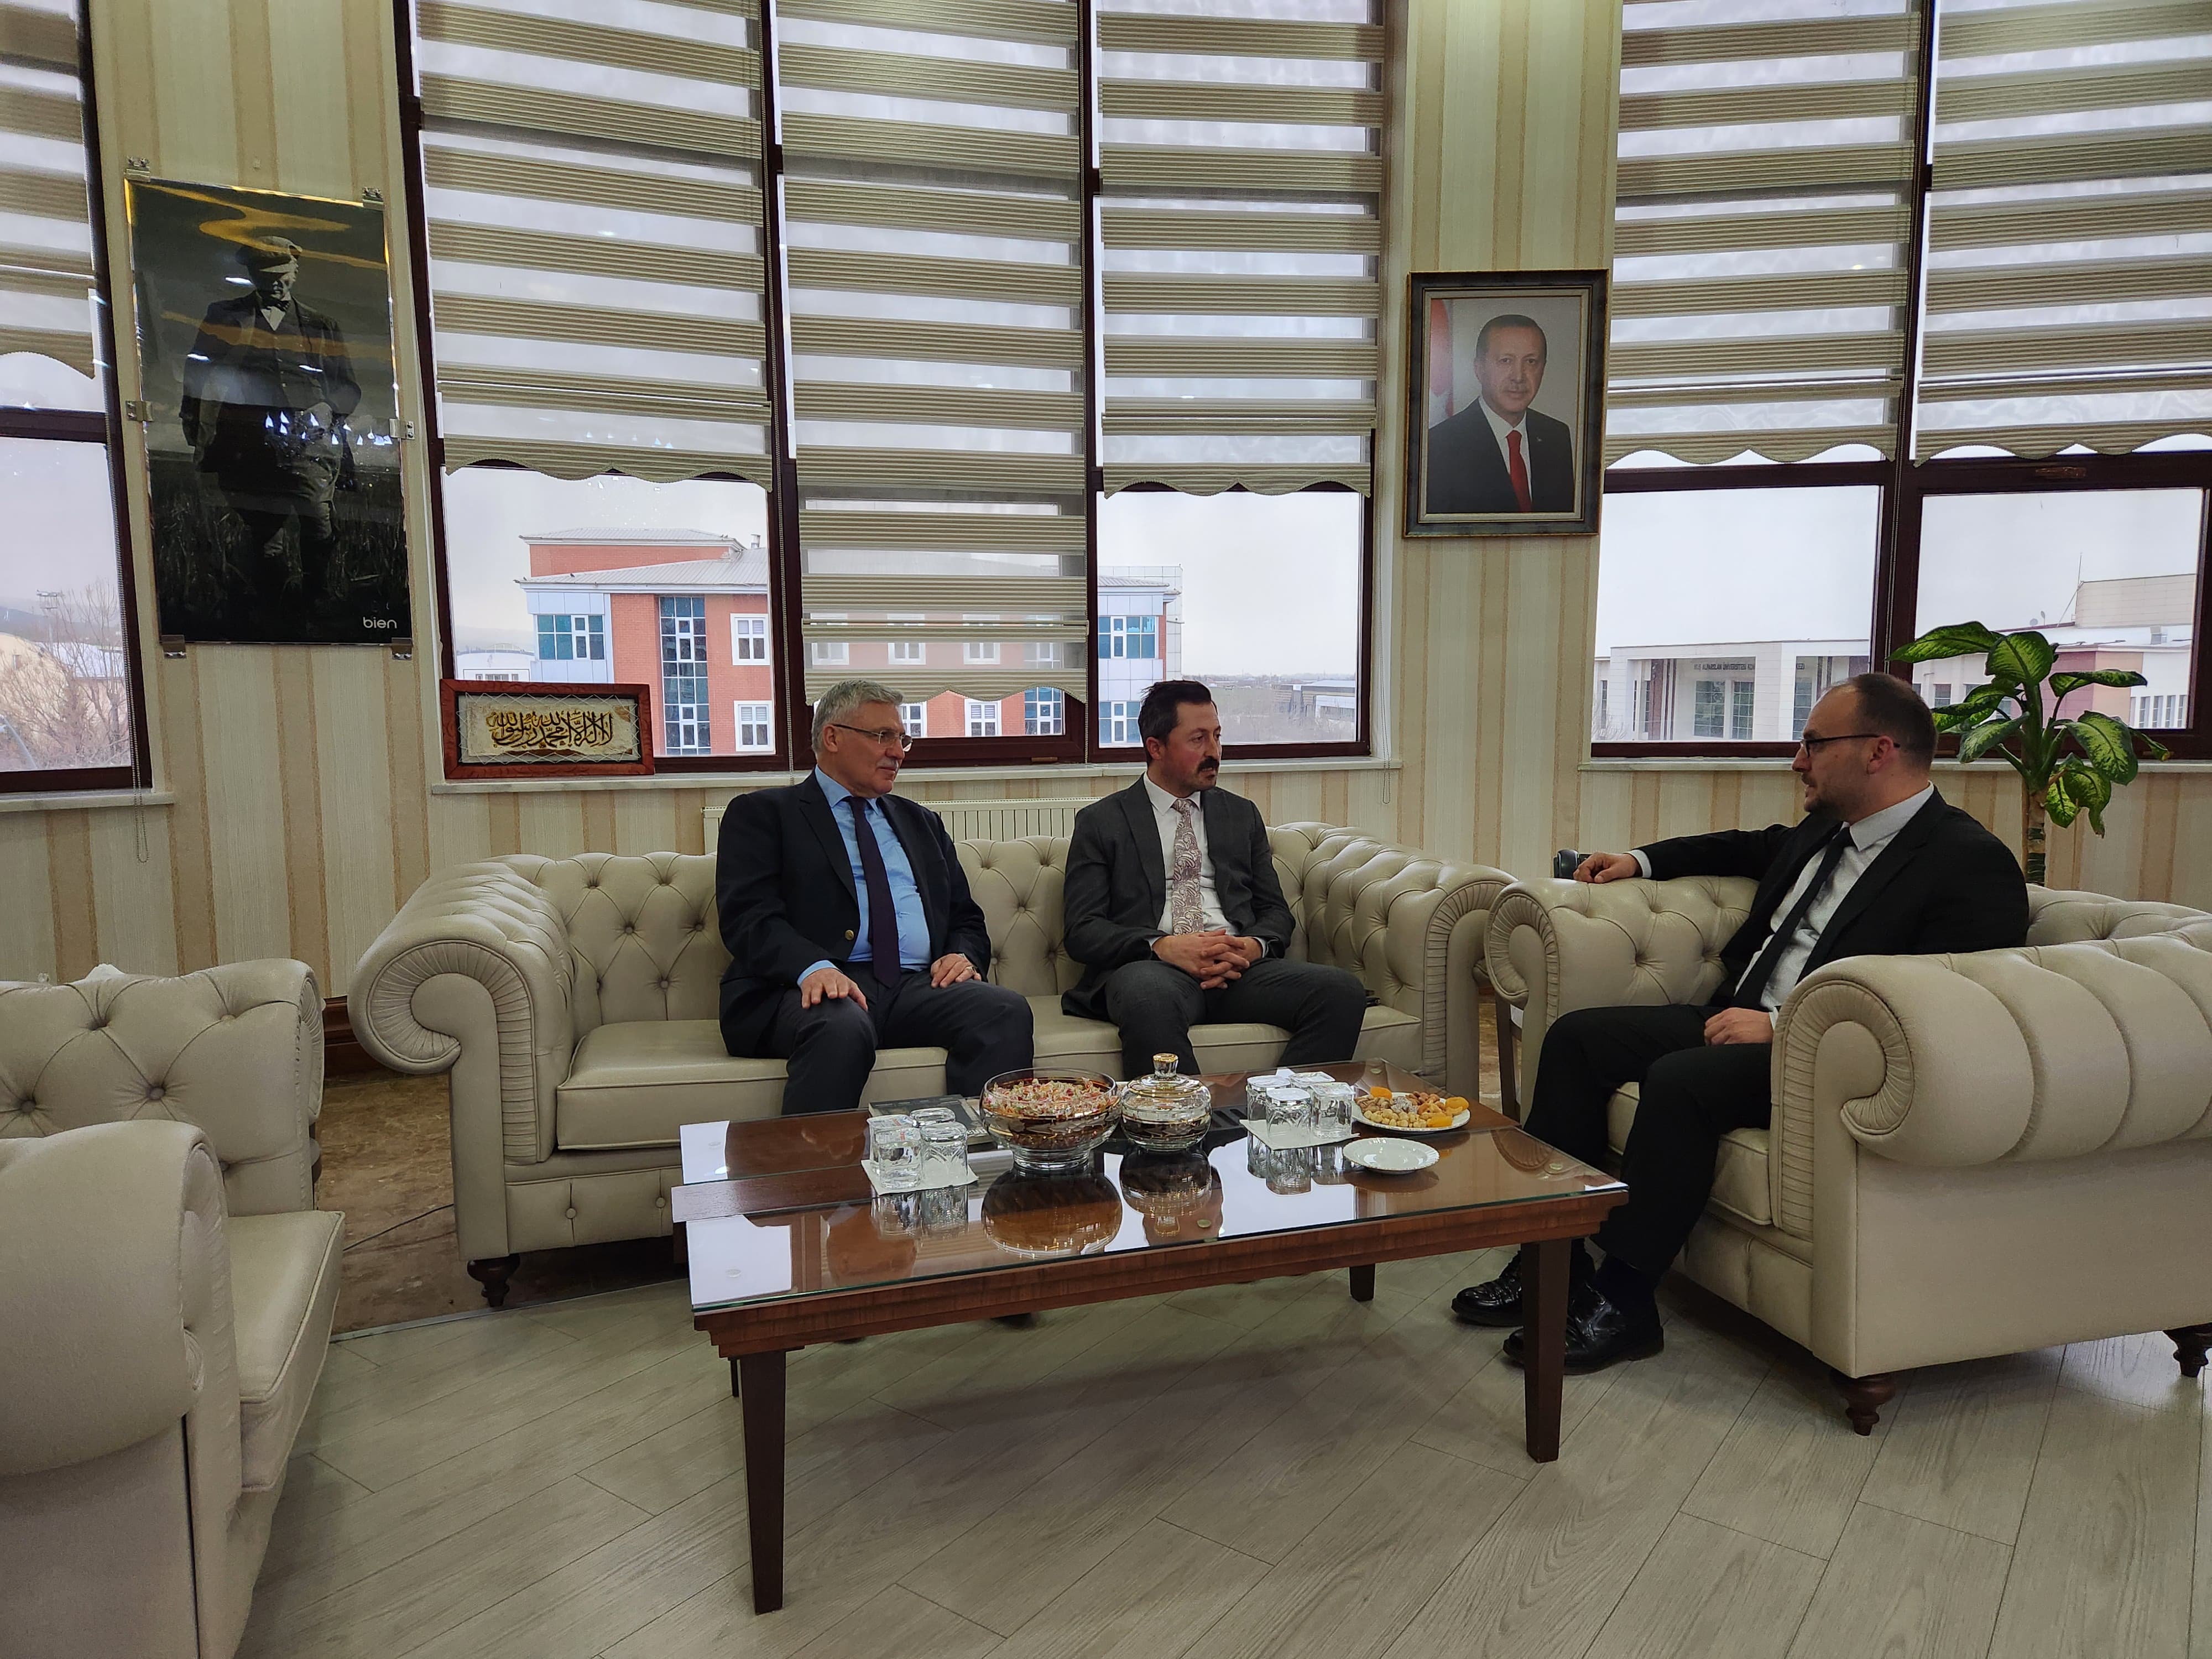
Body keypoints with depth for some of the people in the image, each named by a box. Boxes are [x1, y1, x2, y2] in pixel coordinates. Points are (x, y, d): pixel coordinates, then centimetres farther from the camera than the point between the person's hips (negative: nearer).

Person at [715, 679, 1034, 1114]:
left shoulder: (921, 822, 28)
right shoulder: (763, 813, 11)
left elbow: (966, 919, 26)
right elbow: (749, 917, -3)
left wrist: (964, 954, 0)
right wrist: (813, 967, -23)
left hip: (917, 986, 5)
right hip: (822, 986, -4)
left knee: (1007, 1012, -26)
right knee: (841, 1028, -39)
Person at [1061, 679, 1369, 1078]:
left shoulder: (1242, 815, 23)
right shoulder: (1101, 822, 10)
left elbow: (1275, 911, 20)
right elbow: (1082, 930, 2)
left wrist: (1254, 947, -5)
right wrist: (1163, 947, -16)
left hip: (1240, 968, 4)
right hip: (1149, 966, -3)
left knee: (1343, 991, -25)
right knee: (1149, 999, -40)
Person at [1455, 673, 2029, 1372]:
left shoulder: (1973, 863, -12)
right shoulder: (1824, 829, 15)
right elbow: (1752, 847, 37)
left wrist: (1780, 1025, -23)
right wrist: (1643, 860, 26)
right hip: (1738, 1021, 9)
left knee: (1679, 1079, -33)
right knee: (1577, 1035, -4)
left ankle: (1622, 1301, -18)